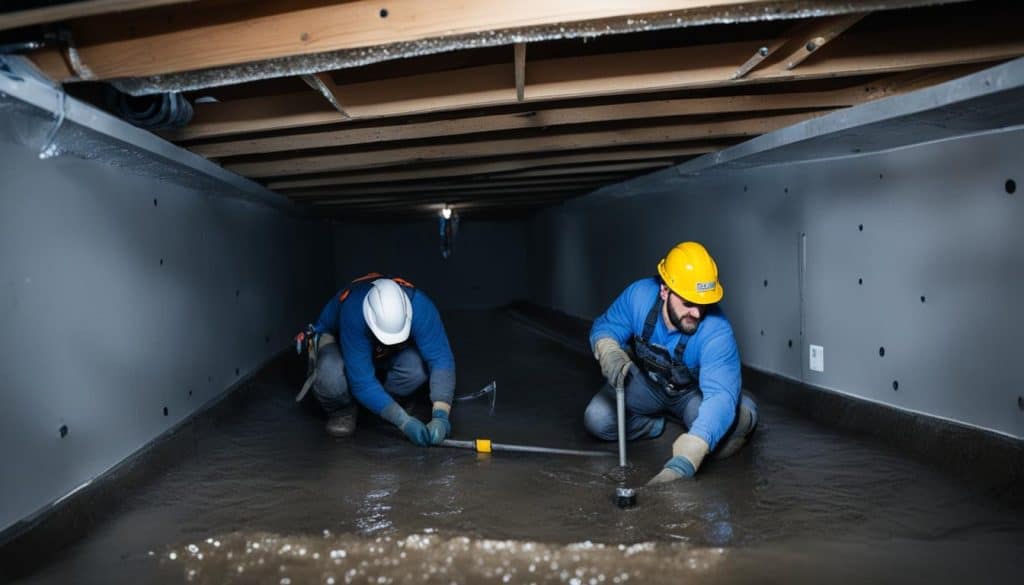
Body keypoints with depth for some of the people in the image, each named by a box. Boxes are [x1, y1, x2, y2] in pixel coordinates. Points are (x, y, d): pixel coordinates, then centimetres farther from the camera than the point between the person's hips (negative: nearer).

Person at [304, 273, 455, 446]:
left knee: (417, 366, -32)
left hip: (385, 354, 3)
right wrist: (404, 421, -43)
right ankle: (342, 410, -2)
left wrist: (440, 416, -49)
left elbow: (441, 359, -38)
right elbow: (362, 380, -39)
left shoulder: (420, 307, -36)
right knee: (331, 378, -38)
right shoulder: (354, 314, -41)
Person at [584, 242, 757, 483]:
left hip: (693, 393, -2)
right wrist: (609, 354, -39)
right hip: (645, 383, 2)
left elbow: (720, 396, -48)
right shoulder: (639, 295, -28)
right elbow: (604, 328, -12)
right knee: (597, 420, -21)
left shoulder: (717, 331, -39)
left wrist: (682, 464, -60)